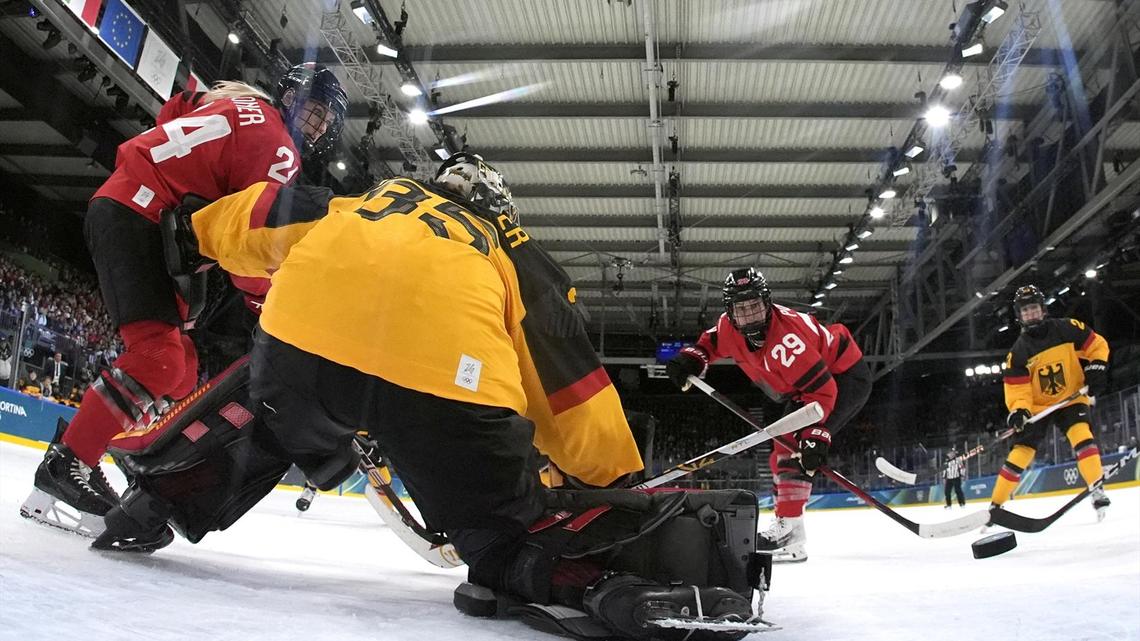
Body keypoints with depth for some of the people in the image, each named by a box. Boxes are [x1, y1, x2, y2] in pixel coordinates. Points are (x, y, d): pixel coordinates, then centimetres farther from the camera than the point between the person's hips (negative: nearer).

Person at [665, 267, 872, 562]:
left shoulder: (786, 339, -36)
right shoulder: (731, 327, -12)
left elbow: (821, 389, -35)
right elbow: (713, 340, 12)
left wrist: (815, 435, -40)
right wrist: (692, 358, -7)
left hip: (845, 376, -10)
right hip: (809, 380, 10)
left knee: (794, 446, -23)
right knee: (783, 445, 8)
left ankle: (790, 531, -24)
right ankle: (787, 523, 16)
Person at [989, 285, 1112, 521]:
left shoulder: (1067, 329, -10)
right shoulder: (1018, 351, -10)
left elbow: (1097, 345, 1)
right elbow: (1017, 387, -12)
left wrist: (1096, 368, -14)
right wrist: (1019, 410, -28)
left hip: (1071, 399, 0)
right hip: (1037, 406, 0)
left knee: (1081, 434, -28)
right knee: (1020, 452, -6)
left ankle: (1097, 489, -21)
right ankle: (996, 504, -2)